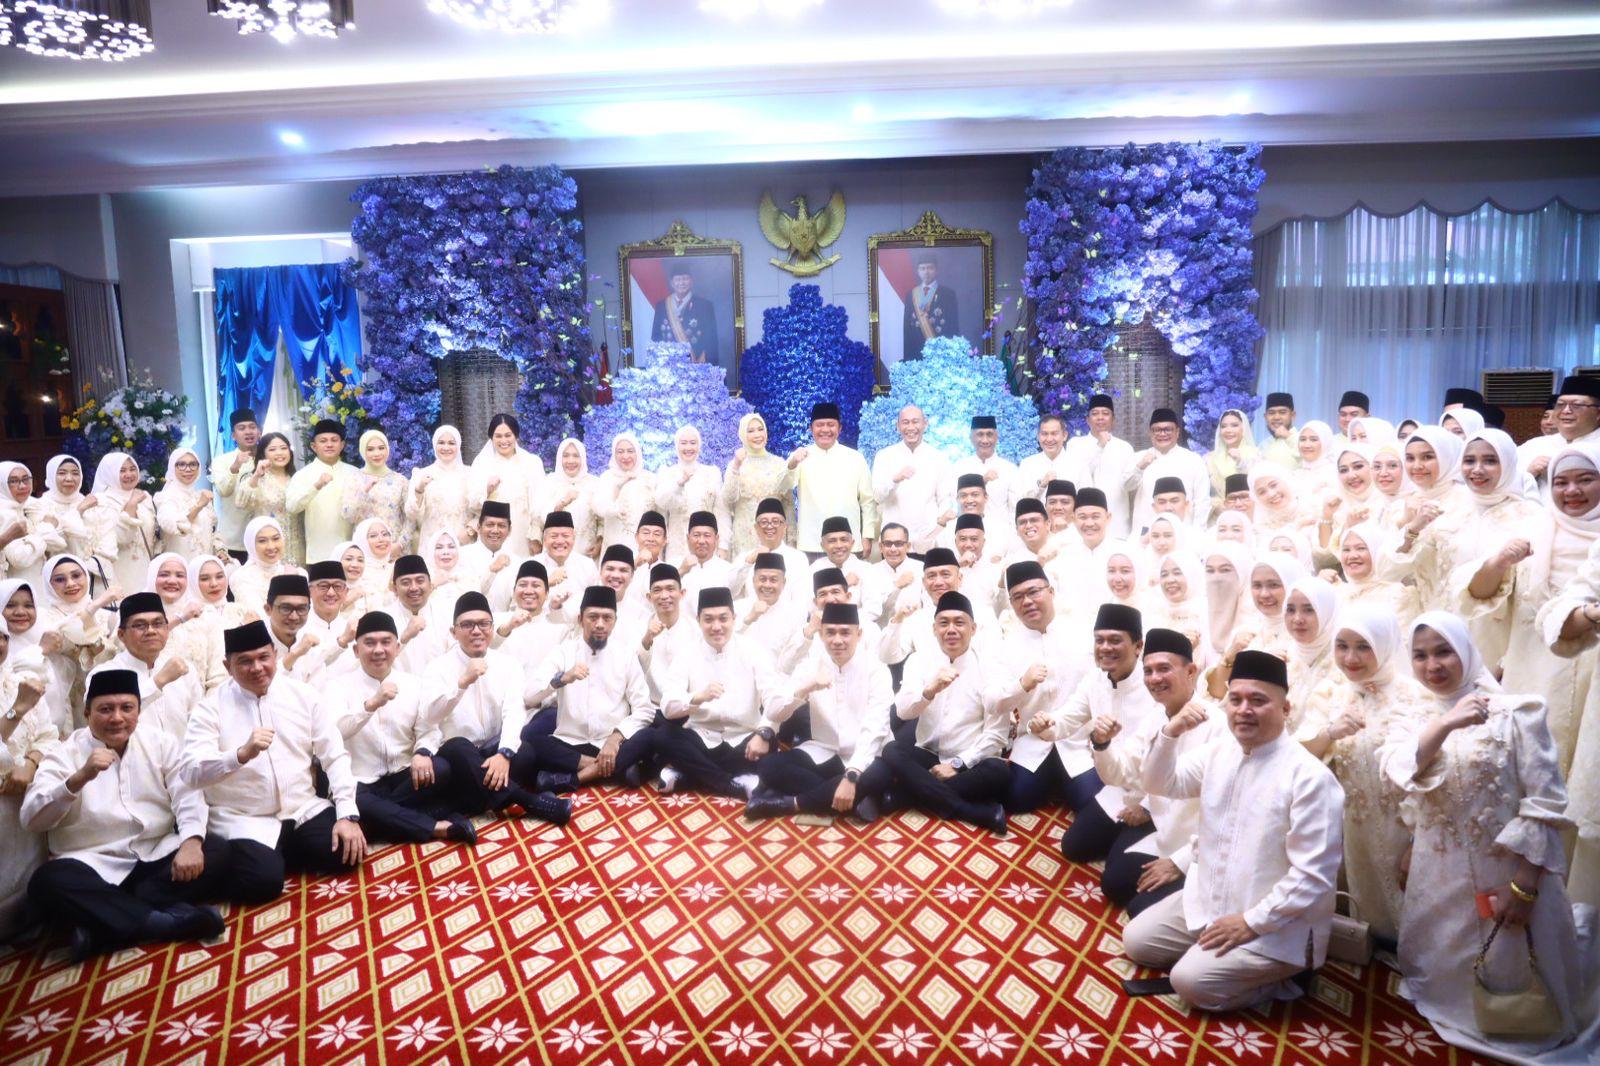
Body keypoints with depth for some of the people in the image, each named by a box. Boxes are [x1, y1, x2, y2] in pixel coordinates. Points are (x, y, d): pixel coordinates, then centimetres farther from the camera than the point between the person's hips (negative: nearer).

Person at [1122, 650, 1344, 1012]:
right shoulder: (1219, 752, 0)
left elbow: (1314, 876, -22)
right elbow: (1159, 784, 6)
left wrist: (1252, 922, -21)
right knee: (1136, 941, 6)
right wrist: (1170, 734, -13)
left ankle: (1282, 974, 3)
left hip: (1275, 924, -7)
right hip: (1207, 899, 8)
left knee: (1192, 982, -18)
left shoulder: (1310, 777, -22)